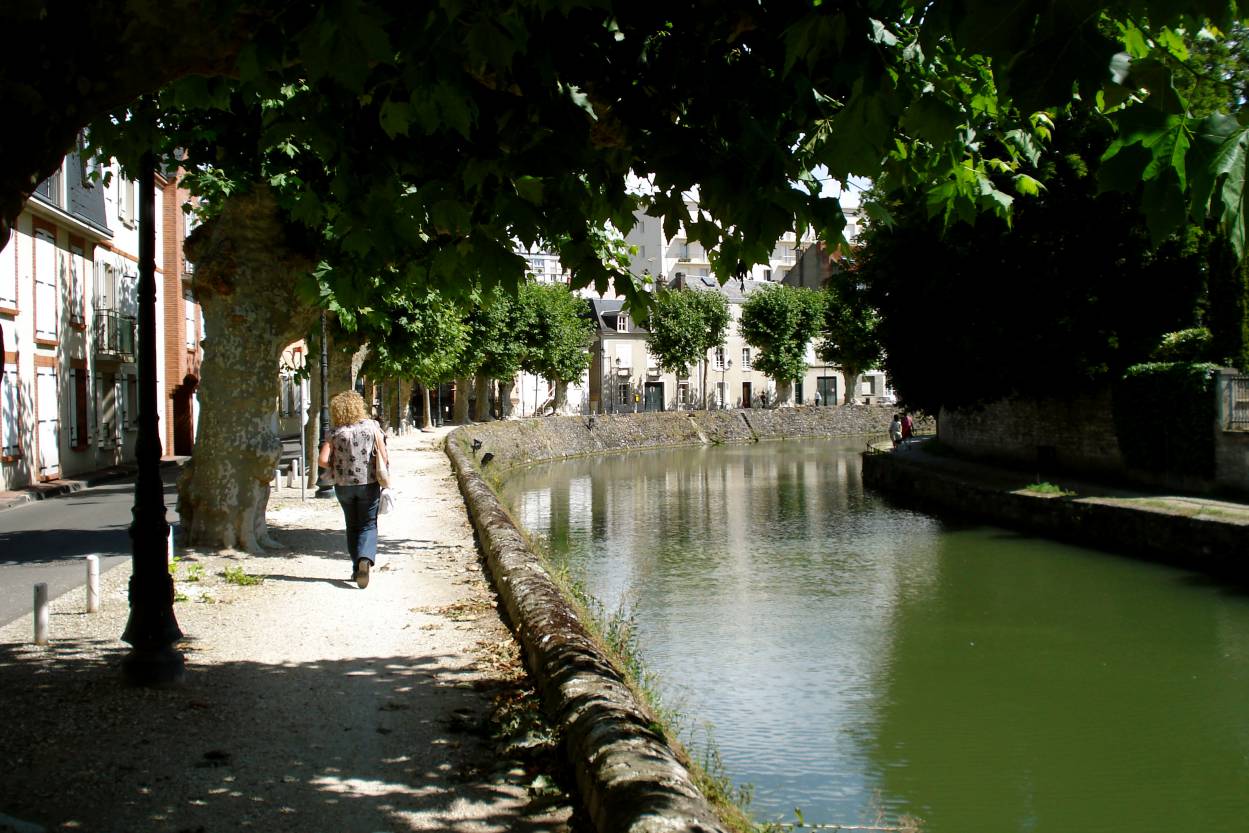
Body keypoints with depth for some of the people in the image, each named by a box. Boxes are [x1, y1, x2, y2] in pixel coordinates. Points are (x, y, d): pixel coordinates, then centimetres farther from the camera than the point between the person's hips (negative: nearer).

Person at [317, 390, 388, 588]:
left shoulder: (336, 433, -4)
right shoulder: (372, 427, -5)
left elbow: (323, 460, -12)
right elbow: (383, 457, -8)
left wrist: (336, 468, 6)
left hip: (343, 485, 1)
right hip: (368, 483, -1)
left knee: (352, 526, 17)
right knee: (368, 526, 5)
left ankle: (357, 568, 20)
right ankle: (365, 559, -21)